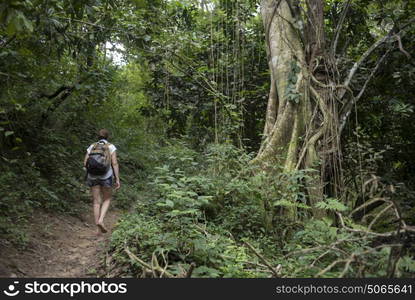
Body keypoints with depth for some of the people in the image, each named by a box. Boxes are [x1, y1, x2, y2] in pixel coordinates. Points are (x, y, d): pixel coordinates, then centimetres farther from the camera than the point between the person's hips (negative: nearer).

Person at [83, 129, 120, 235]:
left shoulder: (92, 147, 10)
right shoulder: (111, 147, 2)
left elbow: (85, 164, 6)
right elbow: (115, 163, -7)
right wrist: (117, 179, -6)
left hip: (93, 176, 3)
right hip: (106, 176, -2)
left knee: (96, 201, 8)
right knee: (107, 199, 16)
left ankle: (98, 229, 8)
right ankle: (101, 220, -5)